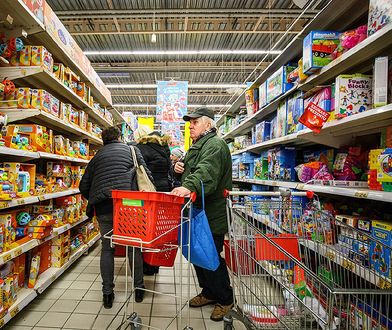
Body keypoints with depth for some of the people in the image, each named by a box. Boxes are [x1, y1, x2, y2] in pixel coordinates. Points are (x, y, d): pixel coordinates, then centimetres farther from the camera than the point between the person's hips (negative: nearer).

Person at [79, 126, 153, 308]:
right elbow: (146, 175, 2)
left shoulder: (97, 156, 18)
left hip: (103, 207, 2)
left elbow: (83, 186, 16)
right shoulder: (131, 149, 11)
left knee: (107, 248, 14)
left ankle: (107, 294, 20)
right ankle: (139, 288, 22)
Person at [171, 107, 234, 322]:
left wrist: (189, 187, -50)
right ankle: (208, 293, 37)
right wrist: (180, 168, 4)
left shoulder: (215, 145, -14)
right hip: (197, 212, 10)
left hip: (211, 215, -10)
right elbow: (191, 172, 27)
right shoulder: (198, 145, 19)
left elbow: (206, 171, -33)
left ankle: (225, 299, 23)